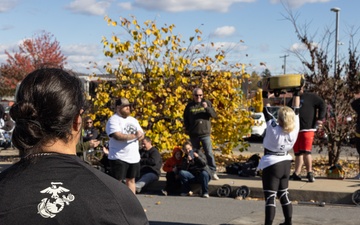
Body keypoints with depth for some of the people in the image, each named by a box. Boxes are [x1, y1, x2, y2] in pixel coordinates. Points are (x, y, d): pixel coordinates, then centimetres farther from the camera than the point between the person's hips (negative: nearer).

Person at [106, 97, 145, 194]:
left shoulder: (133, 120, 16)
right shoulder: (113, 120, -9)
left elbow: (141, 134, 13)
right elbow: (117, 136, -23)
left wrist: (139, 135, -12)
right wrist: (134, 136, -20)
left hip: (134, 157, 7)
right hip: (119, 158, -7)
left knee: (131, 179, 14)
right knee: (117, 181, -4)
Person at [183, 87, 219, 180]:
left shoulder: (207, 103, 2)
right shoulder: (189, 106, 5)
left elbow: (214, 115, -3)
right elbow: (186, 119, 14)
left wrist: (207, 108, -18)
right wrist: (187, 129, 5)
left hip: (205, 133, -2)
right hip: (193, 134, 2)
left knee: (209, 153, -9)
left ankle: (213, 172, -9)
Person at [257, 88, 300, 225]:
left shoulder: (273, 128, -18)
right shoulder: (295, 128, -7)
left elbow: (266, 110, -11)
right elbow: (296, 109, 3)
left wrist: (265, 93, -4)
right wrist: (296, 92, 11)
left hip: (271, 164, -6)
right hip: (286, 163, 6)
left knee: (270, 197, -8)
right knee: (283, 194, 18)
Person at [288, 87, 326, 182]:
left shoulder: (310, 97, 1)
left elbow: (322, 105, -3)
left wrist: (320, 119, -9)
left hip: (307, 129, -6)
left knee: (306, 151, -12)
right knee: (298, 153, 8)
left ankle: (309, 172, 0)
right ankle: (297, 173, 12)